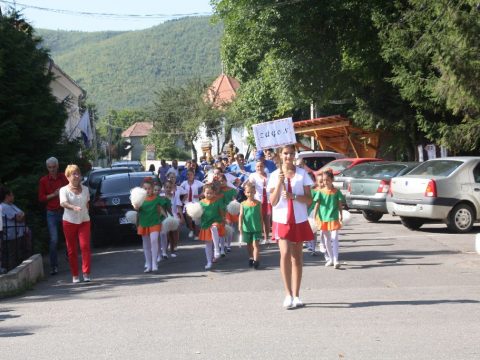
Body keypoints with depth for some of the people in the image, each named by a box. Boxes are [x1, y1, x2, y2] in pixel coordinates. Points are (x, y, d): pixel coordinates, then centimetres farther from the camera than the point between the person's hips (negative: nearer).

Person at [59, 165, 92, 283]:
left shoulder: (85, 189, 9)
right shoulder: (64, 190, -4)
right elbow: (63, 203, -23)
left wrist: (85, 214, 8)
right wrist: (73, 207, -41)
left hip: (84, 221, 2)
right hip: (69, 221, -2)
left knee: (85, 246, -13)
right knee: (71, 250, 2)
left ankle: (86, 273, -12)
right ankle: (75, 275, 11)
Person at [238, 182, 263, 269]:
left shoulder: (258, 203, -1)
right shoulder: (243, 204, 0)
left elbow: (260, 215, 4)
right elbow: (241, 215, -6)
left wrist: (262, 226, 7)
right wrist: (240, 225, -18)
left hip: (256, 227, -2)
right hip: (247, 228, 2)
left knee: (255, 244, -8)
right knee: (249, 244, 16)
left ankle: (256, 260, -11)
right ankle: (251, 258, 32)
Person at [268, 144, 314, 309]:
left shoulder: (302, 173, 3)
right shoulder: (275, 175, 2)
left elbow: (309, 200, -1)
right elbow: (273, 202, -5)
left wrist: (293, 196, -17)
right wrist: (280, 182, -15)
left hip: (299, 220, 1)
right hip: (282, 220, -1)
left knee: (297, 257, 7)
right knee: (285, 253, -17)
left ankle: (296, 295, 15)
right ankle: (288, 294, -12)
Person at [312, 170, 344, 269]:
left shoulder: (336, 192, -2)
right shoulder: (320, 192, 2)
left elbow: (339, 205, 1)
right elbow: (317, 204, 1)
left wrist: (340, 215, -5)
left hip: (334, 218, -3)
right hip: (324, 218, 3)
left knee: (334, 238, -11)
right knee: (327, 239, 12)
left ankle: (336, 260, -14)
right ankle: (331, 259, 25)